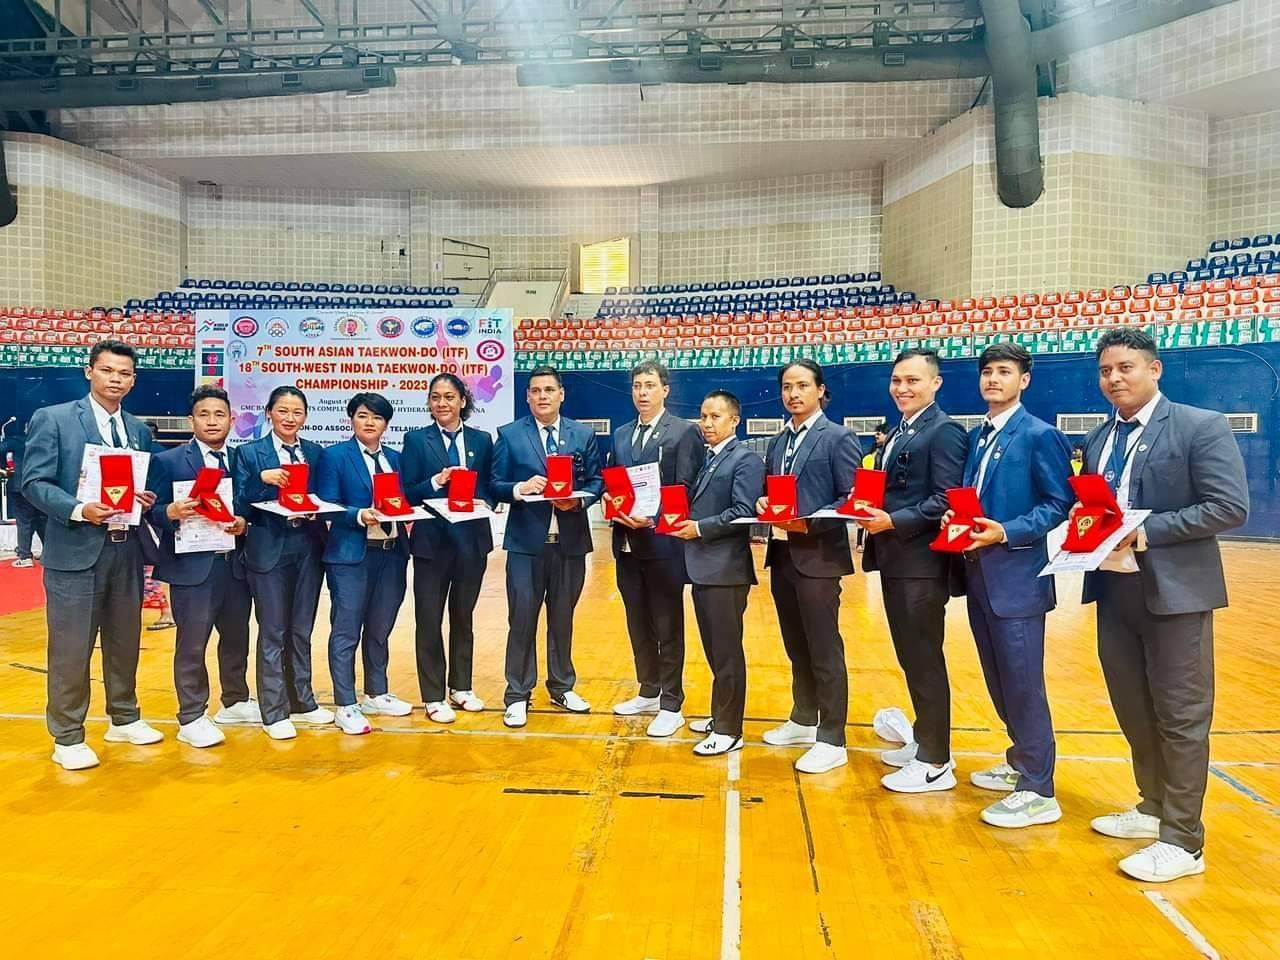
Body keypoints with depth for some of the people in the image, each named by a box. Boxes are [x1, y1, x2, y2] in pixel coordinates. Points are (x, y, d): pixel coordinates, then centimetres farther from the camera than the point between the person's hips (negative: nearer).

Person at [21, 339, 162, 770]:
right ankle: (68, 738, 15)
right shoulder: (52, 419, -4)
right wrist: (78, 510, -23)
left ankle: (124, 719, 32)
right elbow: (34, 483, -9)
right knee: (70, 648, 1)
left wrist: (147, 501, -5)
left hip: (126, 549, 5)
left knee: (125, 640, 16)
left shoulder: (139, 430, 13)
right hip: (76, 550, -5)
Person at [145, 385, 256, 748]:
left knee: (237, 636, 16)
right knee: (192, 643, 2)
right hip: (192, 566, -5)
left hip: (236, 564, 5)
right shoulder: (167, 461, -2)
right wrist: (172, 512, -27)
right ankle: (192, 719, 14)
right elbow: (152, 512, -6)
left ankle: (235, 702, 34)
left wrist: (244, 523, -12)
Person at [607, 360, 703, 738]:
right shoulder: (621, 434, 15)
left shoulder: (685, 432, -5)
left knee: (668, 627, 3)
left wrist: (651, 518, -21)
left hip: (664, 543, -6)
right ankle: (649, 692, 31)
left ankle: (671, 705, 13)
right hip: (627, 543, 6)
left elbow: (687, 491, -10)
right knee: (638, 624, 16)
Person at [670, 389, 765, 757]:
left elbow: (743, 513, -18)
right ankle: (721, 715, 31)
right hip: (701, 566, 8)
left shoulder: (746, 459, -9)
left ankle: (729, 730, 9)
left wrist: (700, 528, -18)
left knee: (727, 651, 0)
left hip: (726, 568, -8)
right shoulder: (703, 458, 16)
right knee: (713, 650, 18)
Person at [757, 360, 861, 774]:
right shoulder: (777, 442, 14)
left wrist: (809, 523, -21)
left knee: (824, 651, 0)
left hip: (818, 556, -7)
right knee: (796, 647, 17)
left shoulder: (838, 438, -7)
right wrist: (764, 505, -5)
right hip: (781, 555, 7)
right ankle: (803, 720, 32)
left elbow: (853, 500, -12)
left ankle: (832, 741, 10)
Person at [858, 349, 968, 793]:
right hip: (894, 560, 9)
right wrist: (870, 510, -1)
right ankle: (925, 740, 31)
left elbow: (947, 500, -19)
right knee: (910, 657, 17)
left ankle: (935, 763, 9)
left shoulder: (944, 431, -11)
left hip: (922, 563, -9)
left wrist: (893, 521, -24)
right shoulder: (897, 434, 18)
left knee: (925, 660, -2)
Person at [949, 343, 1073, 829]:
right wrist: (957, 520, -3)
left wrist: (1007, 532, -22)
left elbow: (1059, 503, -11)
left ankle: (1038, 792, 6)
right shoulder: (976, 437, 15)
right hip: (979, 574, 8)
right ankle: (1021, 762, 33)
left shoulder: (1040, 435, -7)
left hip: (1017, 575, -8)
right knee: (999, 680, 17)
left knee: (1022, 682, -4)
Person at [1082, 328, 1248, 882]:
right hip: (1114, 589, 7)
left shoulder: (1201, 426, -8)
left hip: (1174, 590, -6)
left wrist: (1146, 532, -21)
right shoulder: (1098, 439, 13)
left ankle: (1183, 841, 12)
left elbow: (1230, 507, -15)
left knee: (1179, 716, 2)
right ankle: (1154, 808, 34)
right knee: (1132, 708, 16)